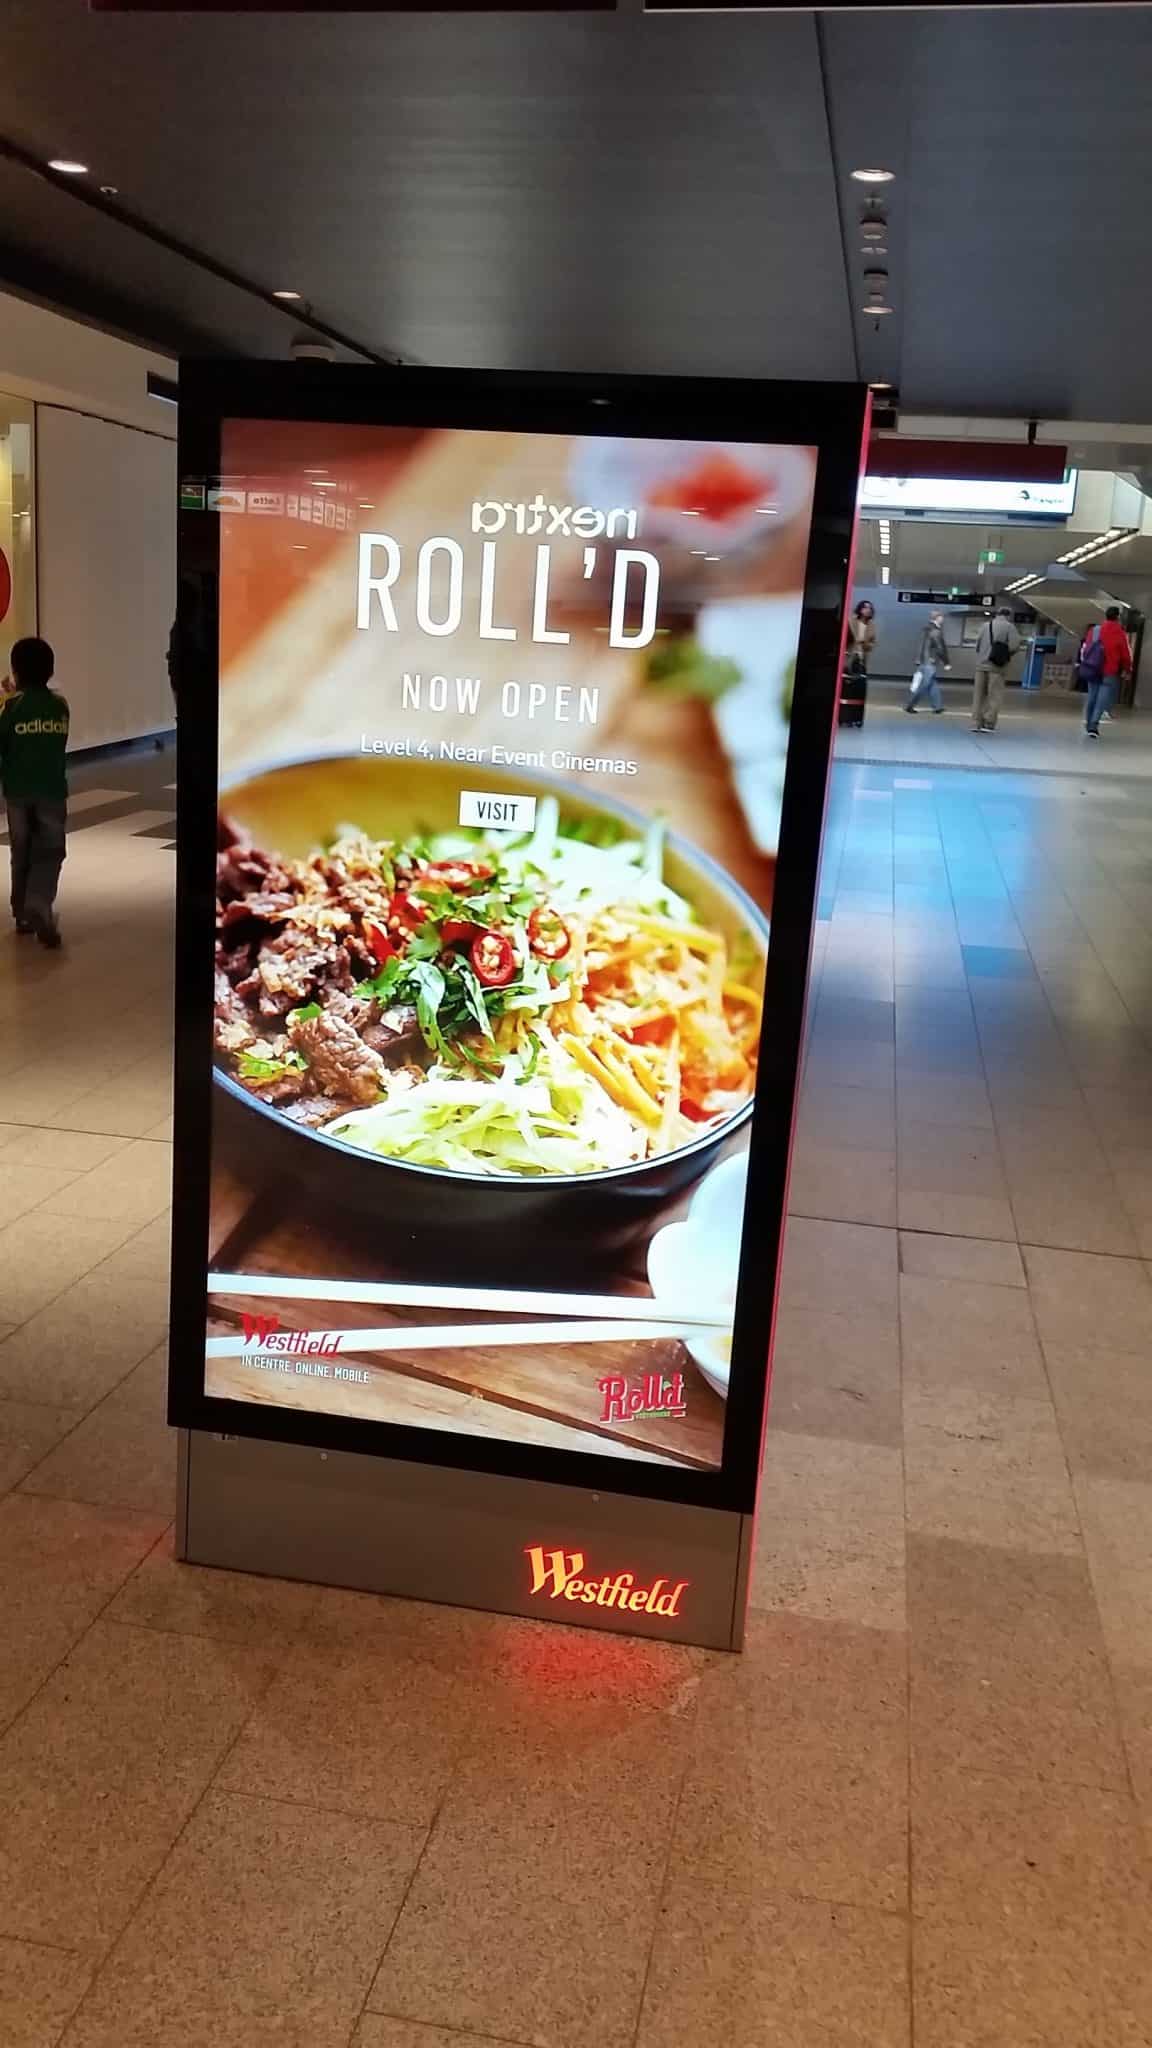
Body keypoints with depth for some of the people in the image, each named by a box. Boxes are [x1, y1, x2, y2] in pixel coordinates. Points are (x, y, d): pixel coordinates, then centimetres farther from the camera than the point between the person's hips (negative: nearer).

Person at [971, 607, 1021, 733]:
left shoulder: (985, 625, 13)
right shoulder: (1009, 626, -1)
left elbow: (977, 645, 10)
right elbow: (1013, 646, -9)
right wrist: (1006, 654, 9)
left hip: (981, 664, 4)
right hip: (996, 666, -4)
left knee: (979, 695, 8)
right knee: (994, 696, 1)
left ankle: (976, 723, 7)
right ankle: (988, 723, -2)